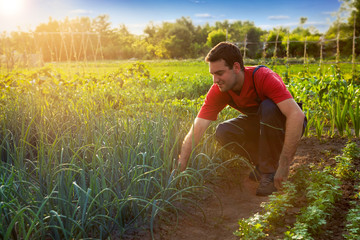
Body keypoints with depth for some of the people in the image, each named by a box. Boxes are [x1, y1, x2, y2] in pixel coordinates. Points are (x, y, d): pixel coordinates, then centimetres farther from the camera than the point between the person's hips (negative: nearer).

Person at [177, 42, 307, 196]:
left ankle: (270, 171, -20)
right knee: (222, 132, -20)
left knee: (268, 107, -35)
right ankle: (262, 163, 0)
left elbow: (297, 115, -42)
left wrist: (283, 166, -45)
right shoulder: (218, 91, -18)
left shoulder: (264, 78, -33)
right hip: (258, 125, 5)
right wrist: (180, 166, -35)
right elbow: (196, 130, -22)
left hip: (284, 125, -4)